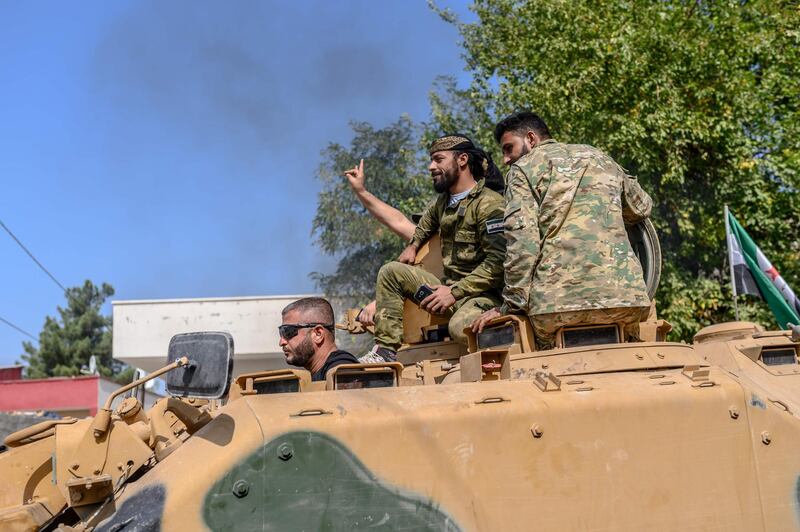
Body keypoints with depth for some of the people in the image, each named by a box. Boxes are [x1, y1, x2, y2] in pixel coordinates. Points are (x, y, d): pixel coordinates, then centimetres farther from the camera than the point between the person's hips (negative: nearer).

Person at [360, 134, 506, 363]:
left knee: (460, 327, -42)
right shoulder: (443, 202, 15)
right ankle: (386, 350, -3)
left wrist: (455, 292, -22)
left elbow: (498, 261, -22)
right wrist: (413, 245, 27)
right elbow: (427, 221, 43)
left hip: (483, 292, -9)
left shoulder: (489, 203, -13)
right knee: (391, 271, 5)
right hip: (450, 287, 9)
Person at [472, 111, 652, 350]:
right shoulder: (599, 158, 25)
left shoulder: (524, 168, 9)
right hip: (623, 294, 5)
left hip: (559, 300, -4)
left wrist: (511, 306, -3)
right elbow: (642, 207, 38)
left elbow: (522, 242, -4)